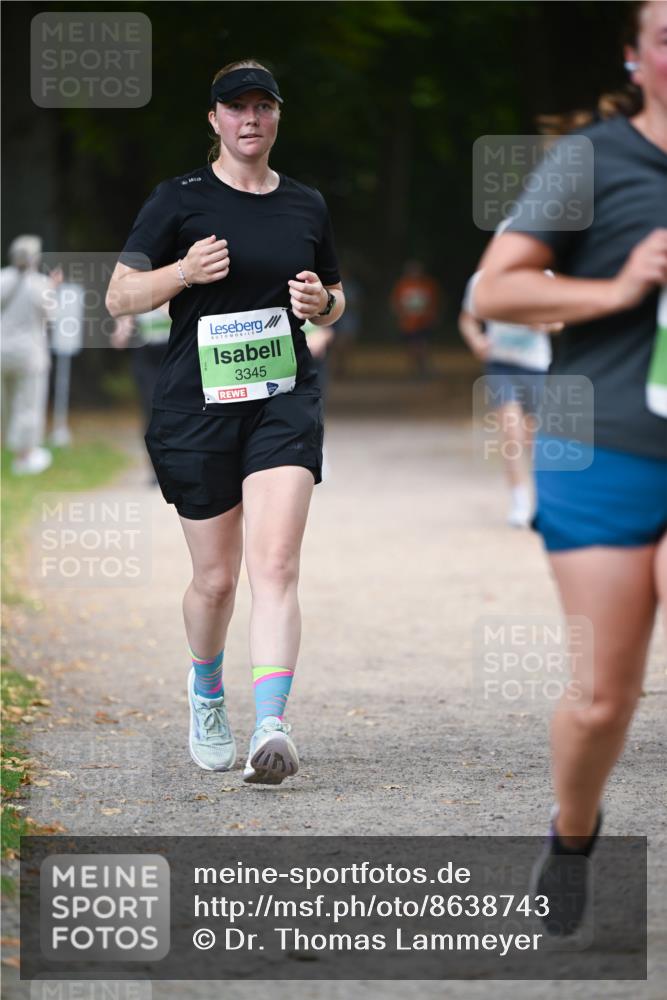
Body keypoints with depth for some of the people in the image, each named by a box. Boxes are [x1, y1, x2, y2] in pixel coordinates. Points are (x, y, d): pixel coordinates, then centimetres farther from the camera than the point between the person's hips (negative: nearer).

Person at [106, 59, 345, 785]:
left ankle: (270, 728, -25)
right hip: (196, 405, -1)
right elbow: (119, 296, 1)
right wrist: (184, 271, -17)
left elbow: (334, 302, 25)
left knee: (275, 564, -16)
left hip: (285, 400, 1)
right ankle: (206, 690, 38)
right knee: (215, 577, 7)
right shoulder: (178, 201, 2)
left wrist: (322, 302, 0)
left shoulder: (306, 206, 12)